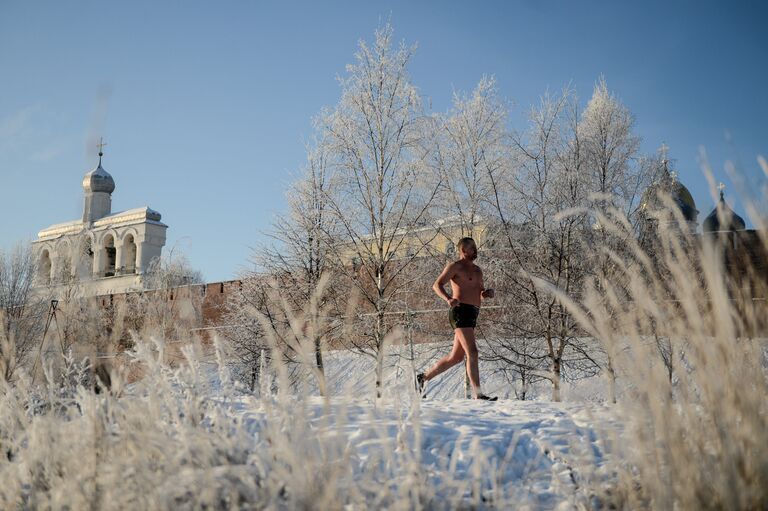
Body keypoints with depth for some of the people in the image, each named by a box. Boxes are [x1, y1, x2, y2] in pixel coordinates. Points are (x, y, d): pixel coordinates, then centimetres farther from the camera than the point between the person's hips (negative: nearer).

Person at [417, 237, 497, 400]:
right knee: (472, 353, -16)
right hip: (461, 312, -9)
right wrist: (448, 299, -30)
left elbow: (481, 294, 29)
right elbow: (437, 285, -10)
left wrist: (489, 292, 4)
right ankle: (477, 394, -17)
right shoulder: (455, 266, -2)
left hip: (472, 316, 9)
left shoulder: (477, 270, 23)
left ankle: (424, 377, 26)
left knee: (456, 357, 13)